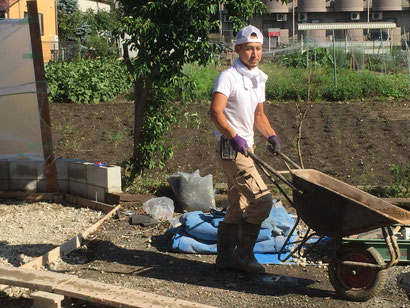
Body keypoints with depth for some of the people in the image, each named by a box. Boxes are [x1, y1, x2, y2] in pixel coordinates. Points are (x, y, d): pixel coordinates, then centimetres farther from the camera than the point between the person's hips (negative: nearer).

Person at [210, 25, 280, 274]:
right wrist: (234, 137, -31)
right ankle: (244, 253, 1)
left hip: (246, 148, 9)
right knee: (262, 199, -13)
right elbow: (216, 112, -23)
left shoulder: (259, 78, 15)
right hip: (231, 148, -9)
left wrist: (271, 135, 10)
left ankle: (226, 256, 22)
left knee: (238, 207, 12)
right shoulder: (228, 77, -11)